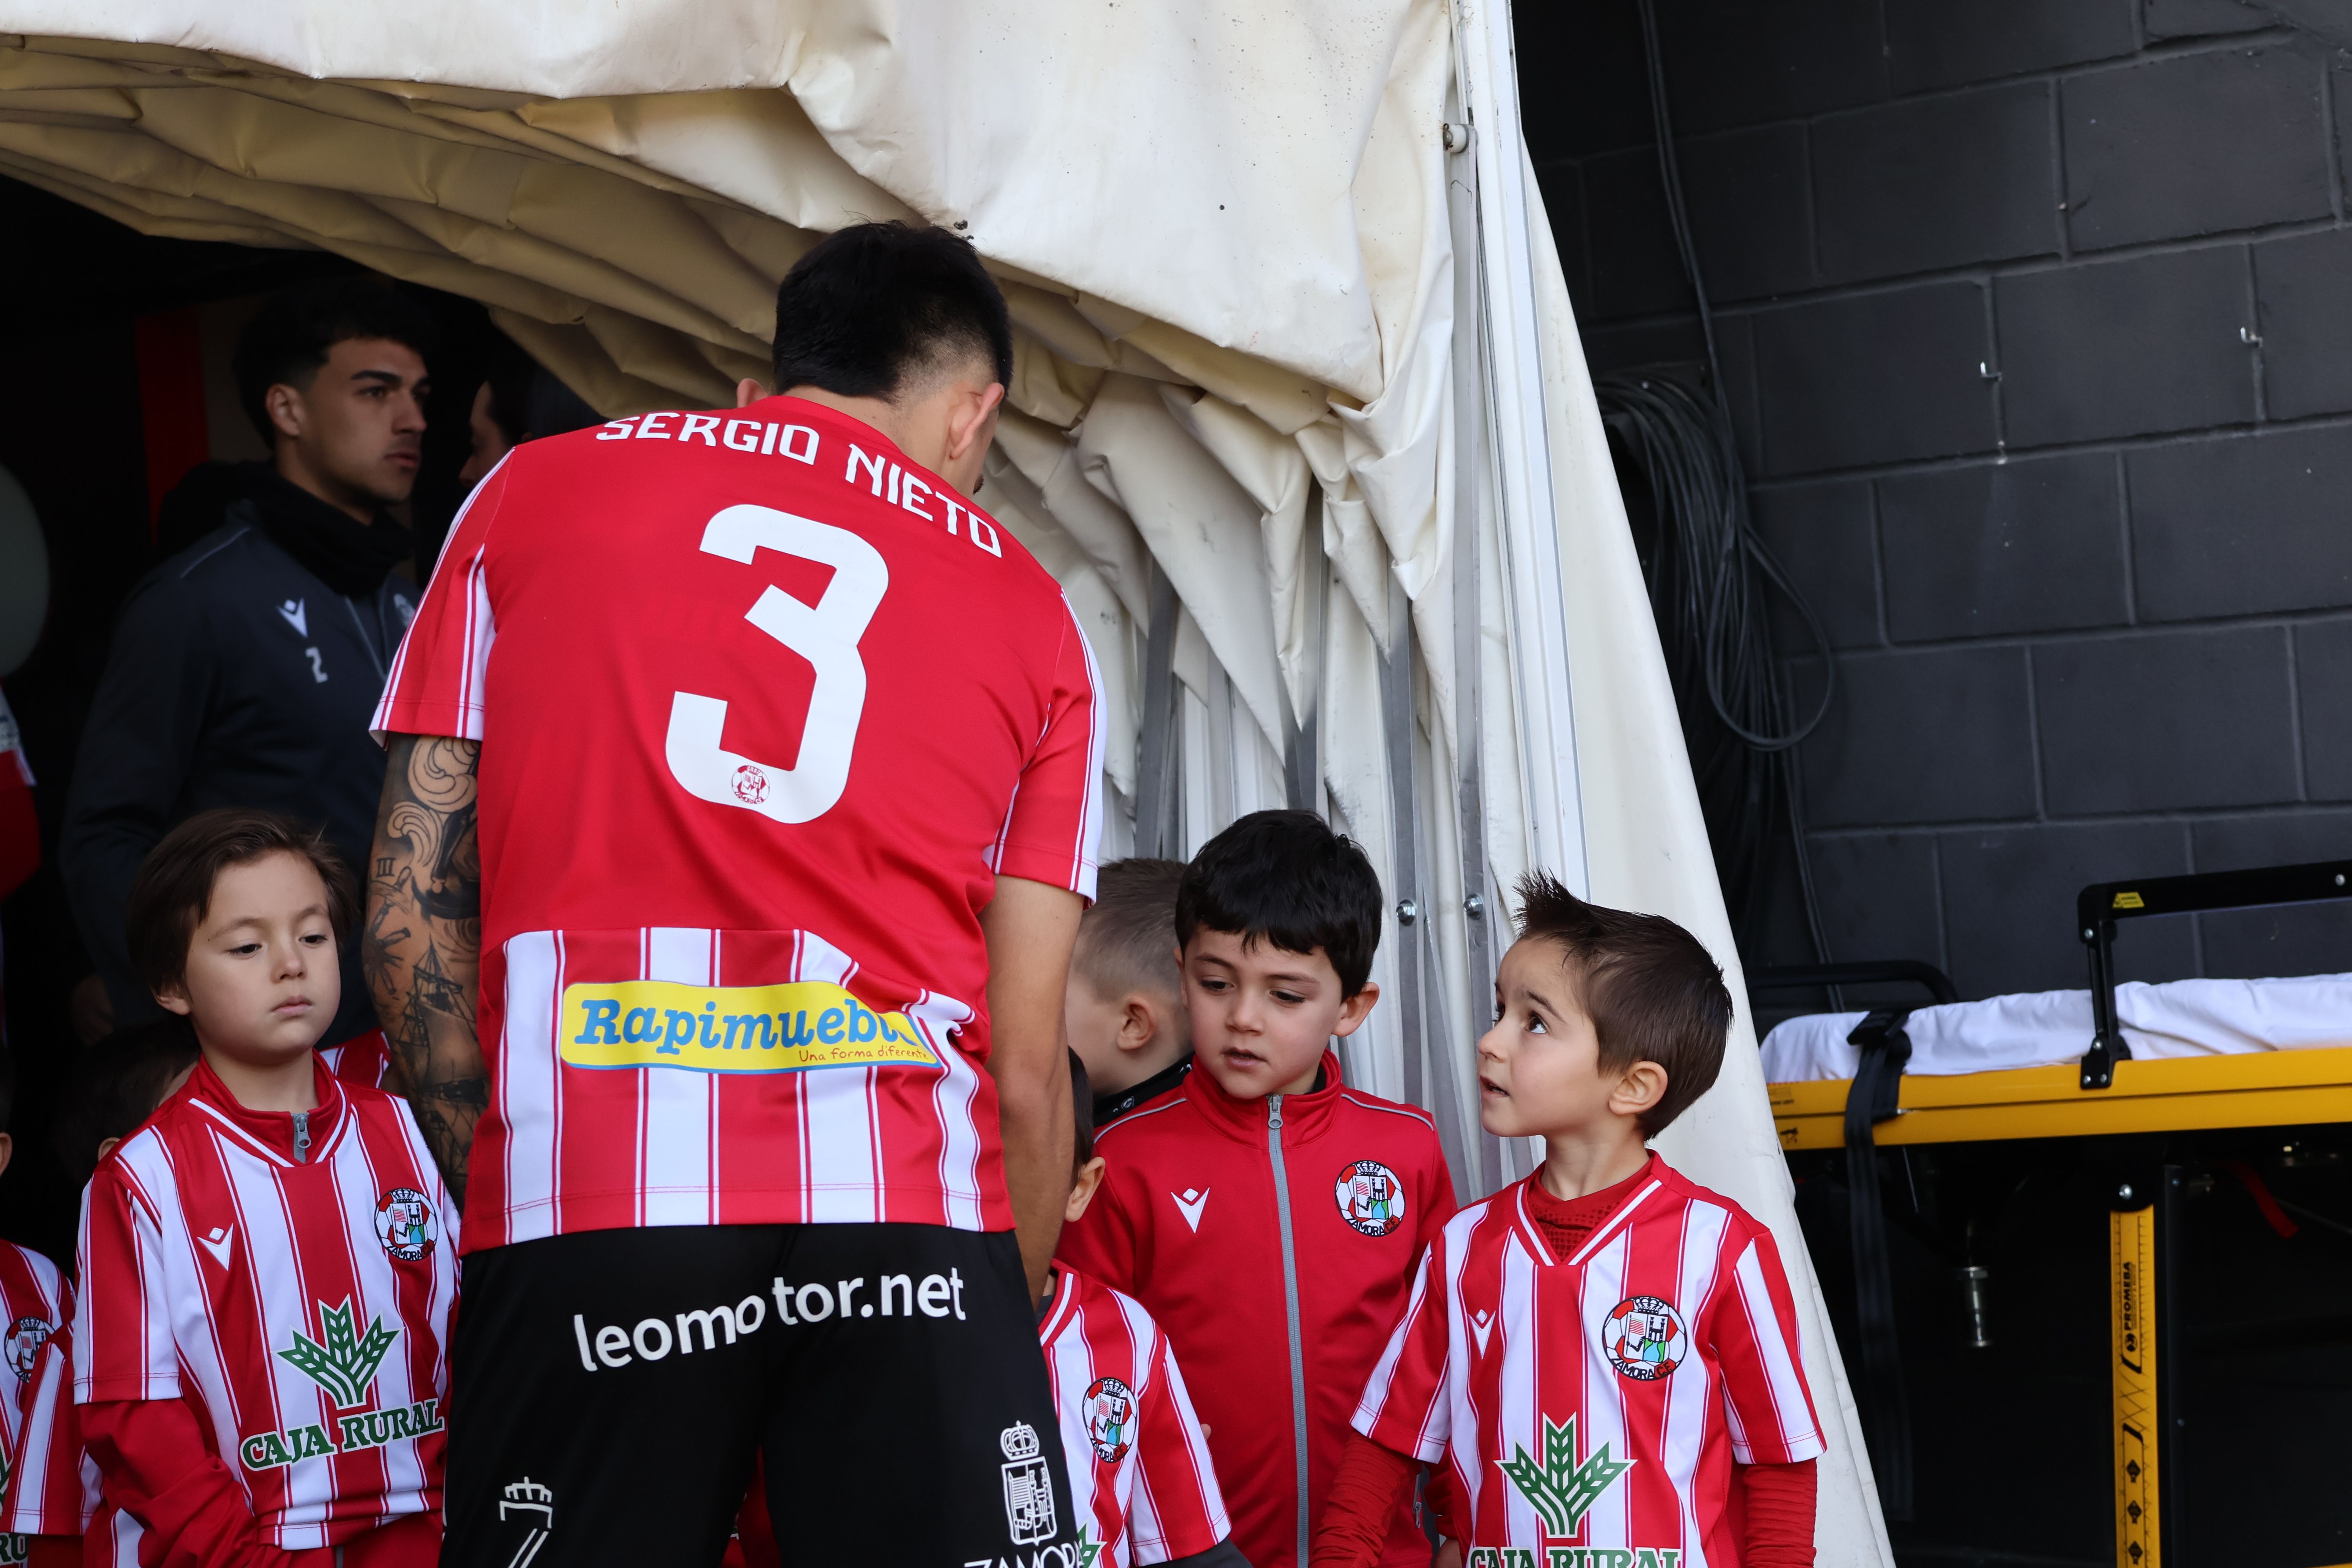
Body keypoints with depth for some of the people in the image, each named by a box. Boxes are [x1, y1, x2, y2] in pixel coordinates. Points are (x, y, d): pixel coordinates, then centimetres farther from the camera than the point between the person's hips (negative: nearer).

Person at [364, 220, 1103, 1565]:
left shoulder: (530, 491, 17)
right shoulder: (1028, 609, 17)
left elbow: (411, 919, 12)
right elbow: (1028, 1063, 12)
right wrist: (1016, 1331, 21)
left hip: (581, 1206, 1)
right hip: (908, 1220, 0)